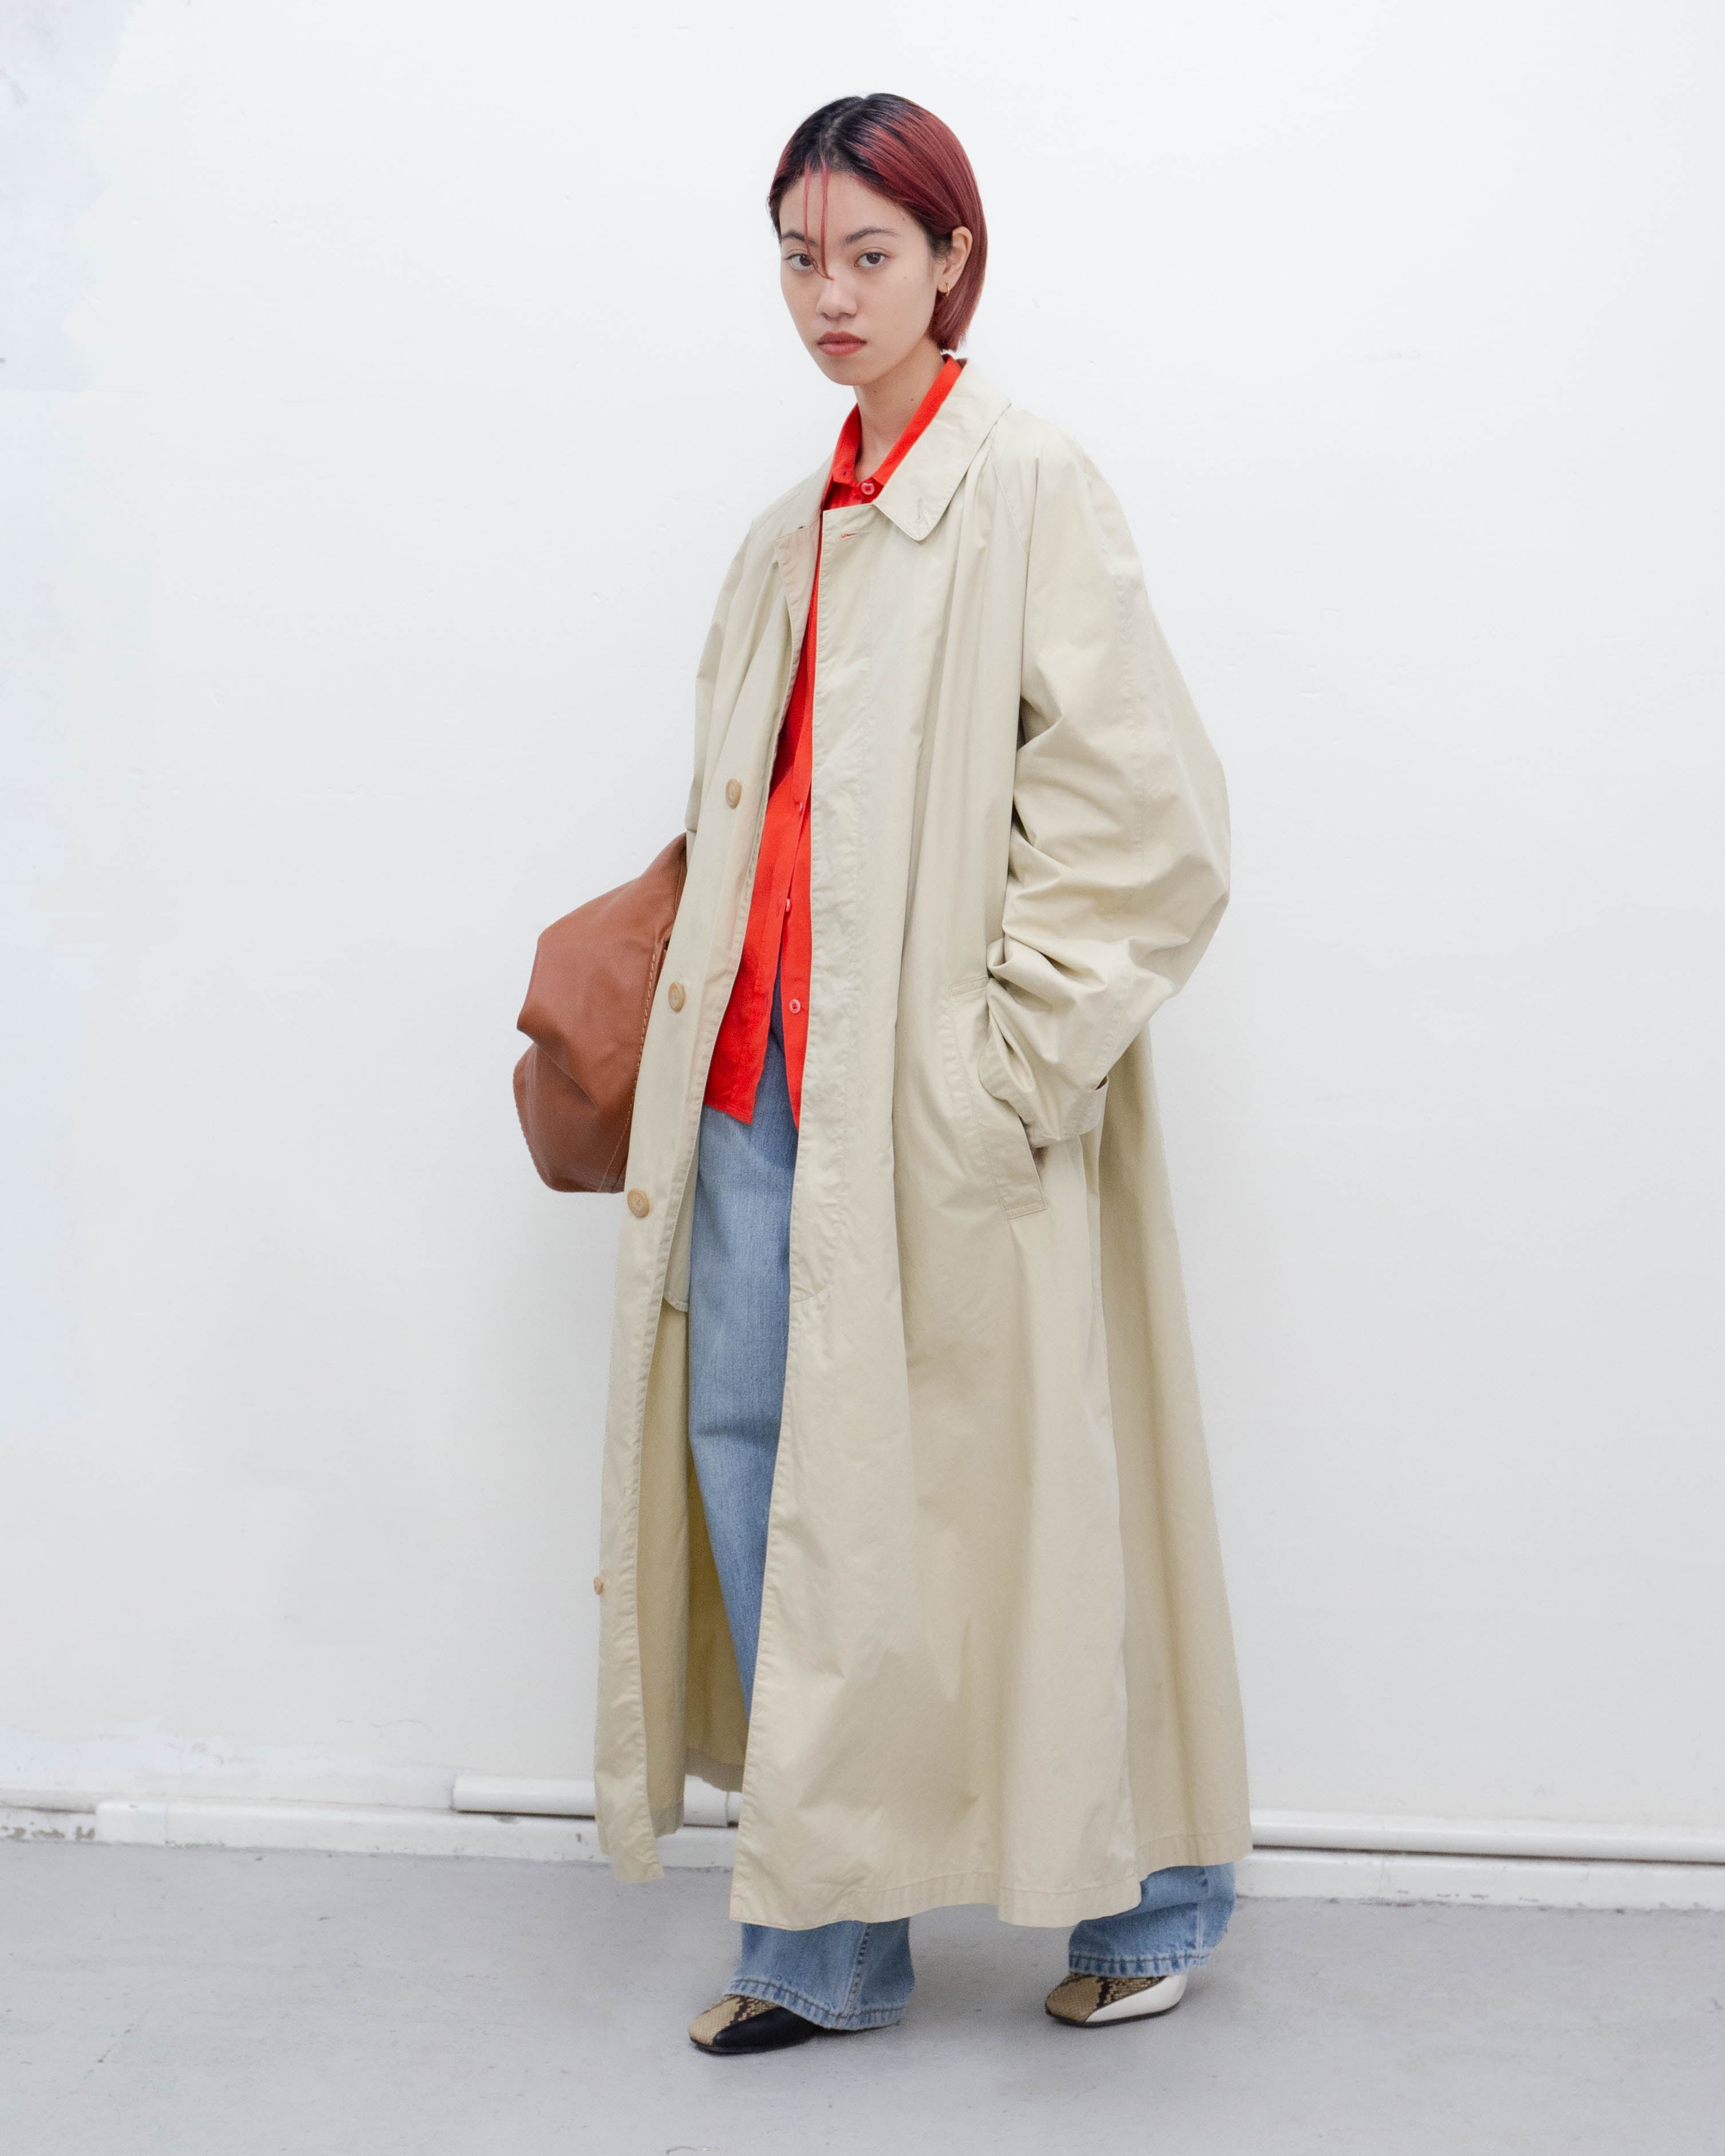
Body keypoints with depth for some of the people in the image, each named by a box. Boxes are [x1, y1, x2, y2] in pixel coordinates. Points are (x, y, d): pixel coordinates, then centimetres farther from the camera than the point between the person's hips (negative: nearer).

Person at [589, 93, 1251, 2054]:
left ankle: (1150, 1892, 24)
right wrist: (694, 995, 12)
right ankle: (824, 1935, 19)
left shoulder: (1025, 488, -6)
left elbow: (1143, 810, -13)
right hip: (767, 1071, 7)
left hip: (932, 1099, -7)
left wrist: (1011, 1051, -14)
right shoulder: (793, 535, 18)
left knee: (992, 1485, 1)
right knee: (748, 1451, 6)